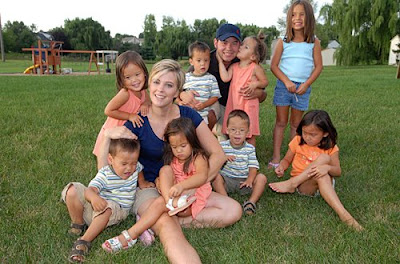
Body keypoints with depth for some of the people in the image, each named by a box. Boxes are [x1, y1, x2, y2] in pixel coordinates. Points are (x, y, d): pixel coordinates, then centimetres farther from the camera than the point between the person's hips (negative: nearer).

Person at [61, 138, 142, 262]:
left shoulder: (136, 167, -3)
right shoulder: (105, 174, -13)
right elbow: (90, 189, -29)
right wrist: (93, 197, -50)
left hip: (116, 211, 0)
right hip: (96, 204, 1)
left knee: (107, 208, -39)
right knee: (72, 191, -21)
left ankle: (84, 241, -29)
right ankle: (78, 224, -1)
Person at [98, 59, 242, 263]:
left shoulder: (188, 116, -4)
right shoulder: (137, 123, -9)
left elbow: (217, 154, -4)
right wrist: (108, 135, -24)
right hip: (148, 189, -4)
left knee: (233, 210, -18)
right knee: (169, 229, -37)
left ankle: (153, 220, -18)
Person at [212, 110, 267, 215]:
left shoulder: (250, 148, 1)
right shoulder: (222, 146, -1)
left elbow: (253, 167, -5)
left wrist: (250, 180, -22)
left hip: (244, 180, 1)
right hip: (227, 179, -1)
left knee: (261, 178, -21)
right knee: (216, 176, -29)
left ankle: (251, 202, -29)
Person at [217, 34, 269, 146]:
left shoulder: (255, 68, -6)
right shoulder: (234, 66, 5)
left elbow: (265, 81, 3)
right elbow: (225, 78, -11)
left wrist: (256, 84, -16)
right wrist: (220, 61, -6)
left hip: (248, 105, -4)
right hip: (234, 104, 4)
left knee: (250, 134, 5)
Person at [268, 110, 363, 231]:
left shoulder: (330, 148, -2)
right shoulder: (298, 141, 0)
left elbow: (338, 171, -9)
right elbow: (287, 160, 9)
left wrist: (327, 168, -33)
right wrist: (281, 167, -15)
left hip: (323, 184, 2)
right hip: (302, 186, -1)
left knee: (324, 158, -28)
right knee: (323, 170, -33)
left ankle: (291, 184, -22)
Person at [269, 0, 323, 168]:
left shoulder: (314, 43, 0)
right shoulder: (283, 42, -1)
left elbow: (318, 66, 0)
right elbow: (274, 66, -2)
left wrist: (306, 85, -12)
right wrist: (287, 82, -15)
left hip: (303, 88, 1)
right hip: (283, 85, 0)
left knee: (296, 123, 10)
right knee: (281, 122, 3)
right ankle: (276, 157, 5)